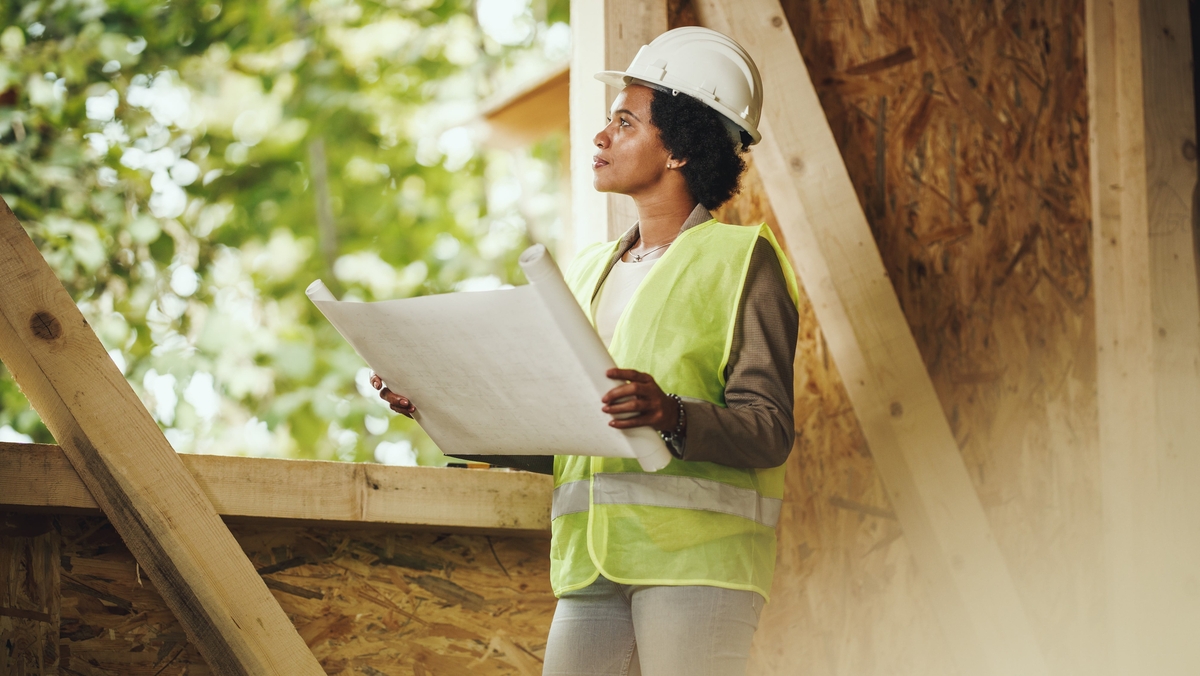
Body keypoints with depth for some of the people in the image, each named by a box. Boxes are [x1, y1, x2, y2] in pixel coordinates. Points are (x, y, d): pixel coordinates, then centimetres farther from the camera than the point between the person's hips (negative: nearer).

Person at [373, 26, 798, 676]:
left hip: (697, 550, -5)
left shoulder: (741, 258, 3)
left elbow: (769, 430, -8)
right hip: (591, 558, 6)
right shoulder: (589, 270, 23)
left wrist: (670, 415, -24)